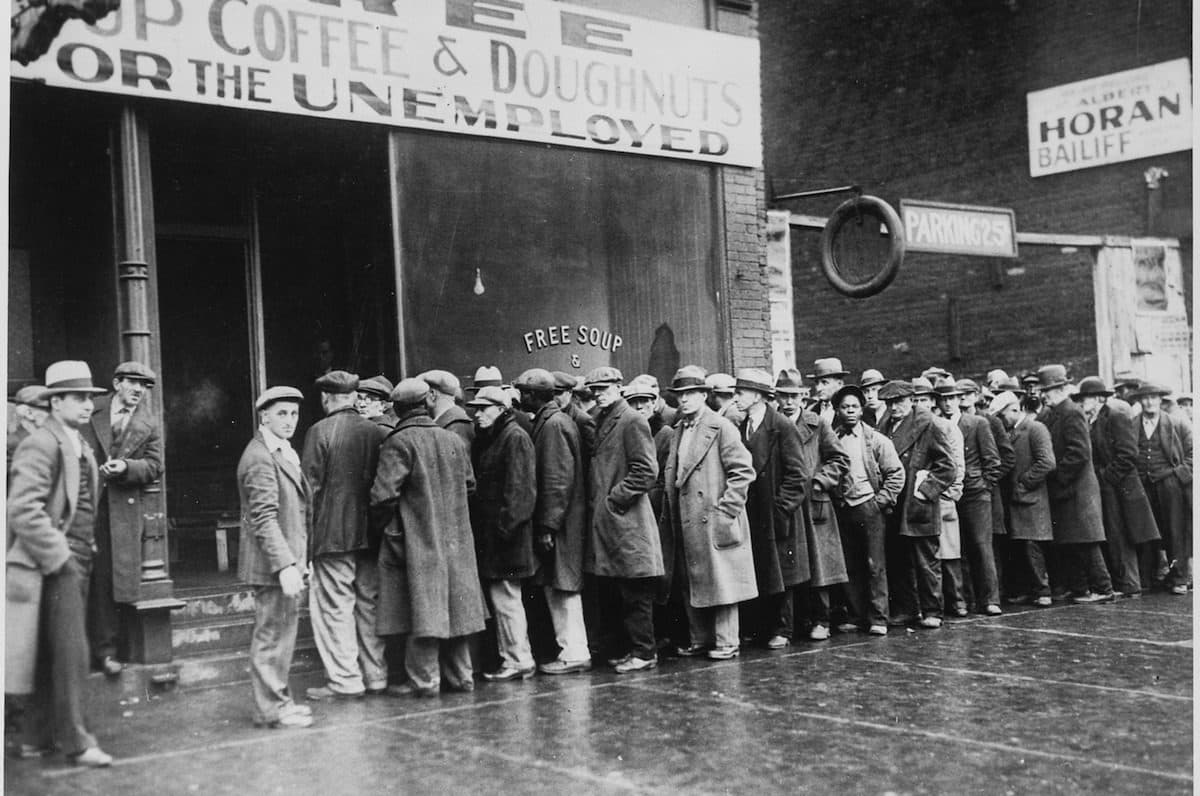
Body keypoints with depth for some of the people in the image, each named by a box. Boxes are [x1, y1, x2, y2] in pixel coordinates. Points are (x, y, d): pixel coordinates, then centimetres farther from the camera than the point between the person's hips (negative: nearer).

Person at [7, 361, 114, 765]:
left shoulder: (81, 445, 16)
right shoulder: (41, 445, -13)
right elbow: (23, 508, -21)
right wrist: (58, 557, -18)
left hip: (76, 564, 9)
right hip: (56, 565, -9)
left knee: (51, 654, 14)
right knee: (71, 652, -7)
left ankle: (37, 738, 22)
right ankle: (75, 740, 1)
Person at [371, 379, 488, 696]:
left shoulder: (399, 443, -13)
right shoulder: (454, 440, 6)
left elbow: (384, 494, -19)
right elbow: (469, 484, 15)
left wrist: (381, 525, -3)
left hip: (416, 539, -6)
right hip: (455, 538, 6)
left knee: (422, 608, -2)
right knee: (454, 606, 12)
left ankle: (424, 679, 2)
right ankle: (460, 675, 18)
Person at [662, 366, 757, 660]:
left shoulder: (721, 427, -7)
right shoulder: (677, 432, 15)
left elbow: (743, 471, -11)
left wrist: (726, 509, -15)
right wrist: (669, 514, 12)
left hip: (715, 521, -7)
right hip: (686, 524, 7)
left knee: (721, 579, -1)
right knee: (692, 583, 11)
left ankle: (726, 642, 6)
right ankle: (700, 639, 21)